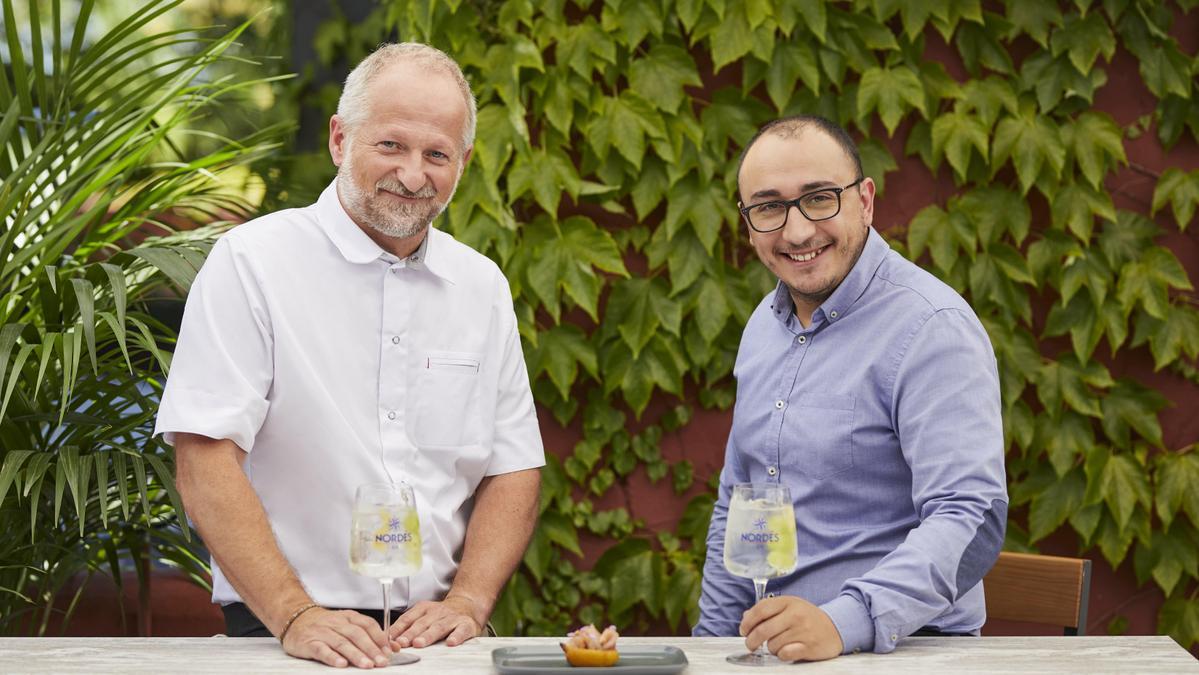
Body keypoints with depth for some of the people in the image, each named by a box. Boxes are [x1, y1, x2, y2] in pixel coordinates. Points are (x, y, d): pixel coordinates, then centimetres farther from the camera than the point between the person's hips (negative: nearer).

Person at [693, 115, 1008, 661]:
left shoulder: (932, 327, -13)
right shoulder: (765, 324, 13)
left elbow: (970, 523, -23)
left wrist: (844, 622, -34)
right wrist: (712, 639, 15)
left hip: (903, 648, -5)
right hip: (768, 651, 5)